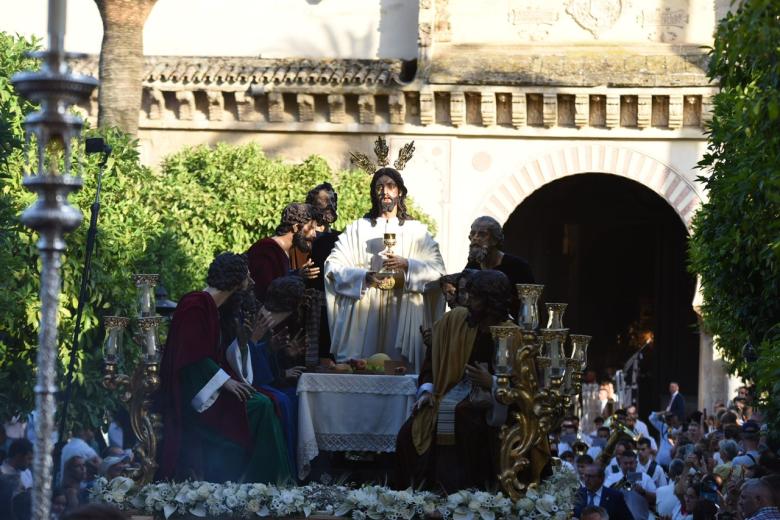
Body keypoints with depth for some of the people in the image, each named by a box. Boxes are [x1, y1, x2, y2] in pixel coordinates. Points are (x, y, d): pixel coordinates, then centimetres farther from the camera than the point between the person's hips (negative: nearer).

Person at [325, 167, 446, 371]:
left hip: (402, 316, 0)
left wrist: (407, 265, -16)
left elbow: (438, 270, 0)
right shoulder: (357, 229, 11)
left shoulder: (417, 231, 11)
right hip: (363, 315, 0)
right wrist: (365, 277, -14)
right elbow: (332, 266, 0)